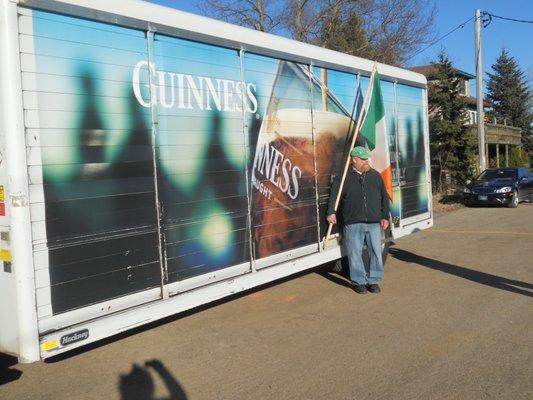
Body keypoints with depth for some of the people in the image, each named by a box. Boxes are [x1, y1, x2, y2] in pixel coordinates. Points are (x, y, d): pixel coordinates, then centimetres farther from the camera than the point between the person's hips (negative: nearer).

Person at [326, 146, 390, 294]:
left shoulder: (375, 175, 12)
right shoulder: (344, 177, 3)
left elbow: (384, 198, 15)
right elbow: (334, 195, 2)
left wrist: (385, 217, 11)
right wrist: (331, 212, -10)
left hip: (374, 223, 3)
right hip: (353, 223, -2)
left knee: (376, 252, 3)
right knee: (355, 254, 2)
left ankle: (373, 280, 17)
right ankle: (358, 281, 16)